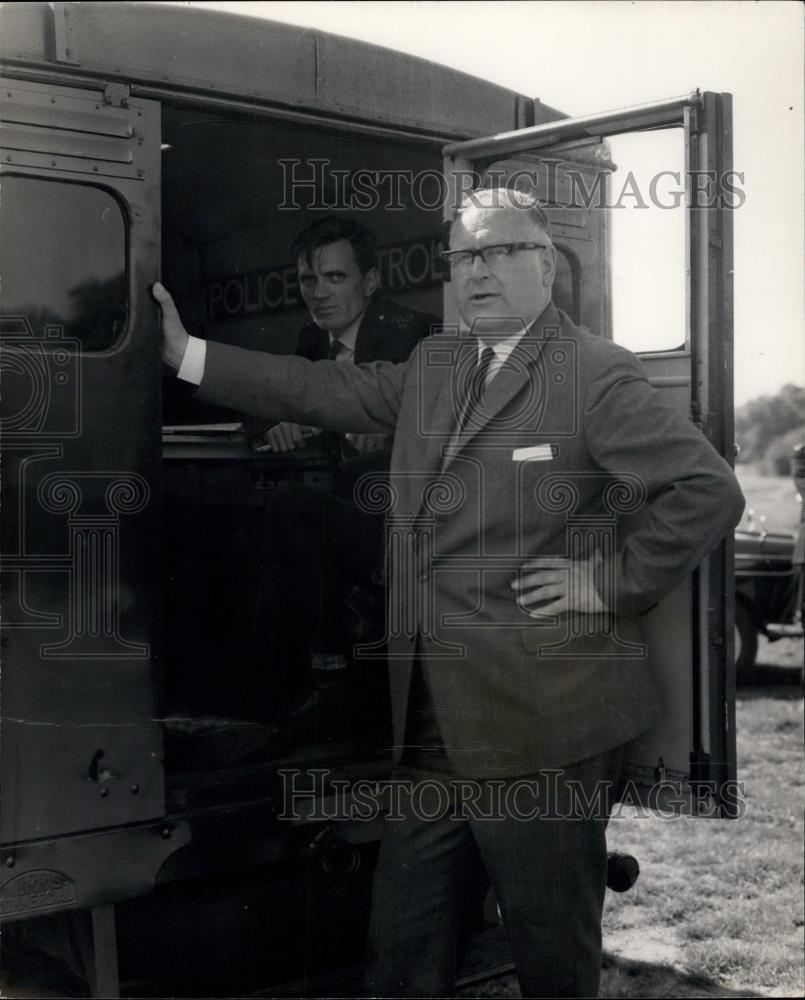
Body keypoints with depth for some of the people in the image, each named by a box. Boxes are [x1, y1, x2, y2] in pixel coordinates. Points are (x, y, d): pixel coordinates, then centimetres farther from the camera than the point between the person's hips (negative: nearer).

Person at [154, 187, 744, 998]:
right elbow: (327, 392, 12)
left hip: (542, 716, -7)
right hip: (430, 712, 7)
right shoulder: (431, 366, 12)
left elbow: (708, 490, -14)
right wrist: (186, 355, 11)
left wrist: (613, 581, -13)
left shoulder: (597, 375, -10)